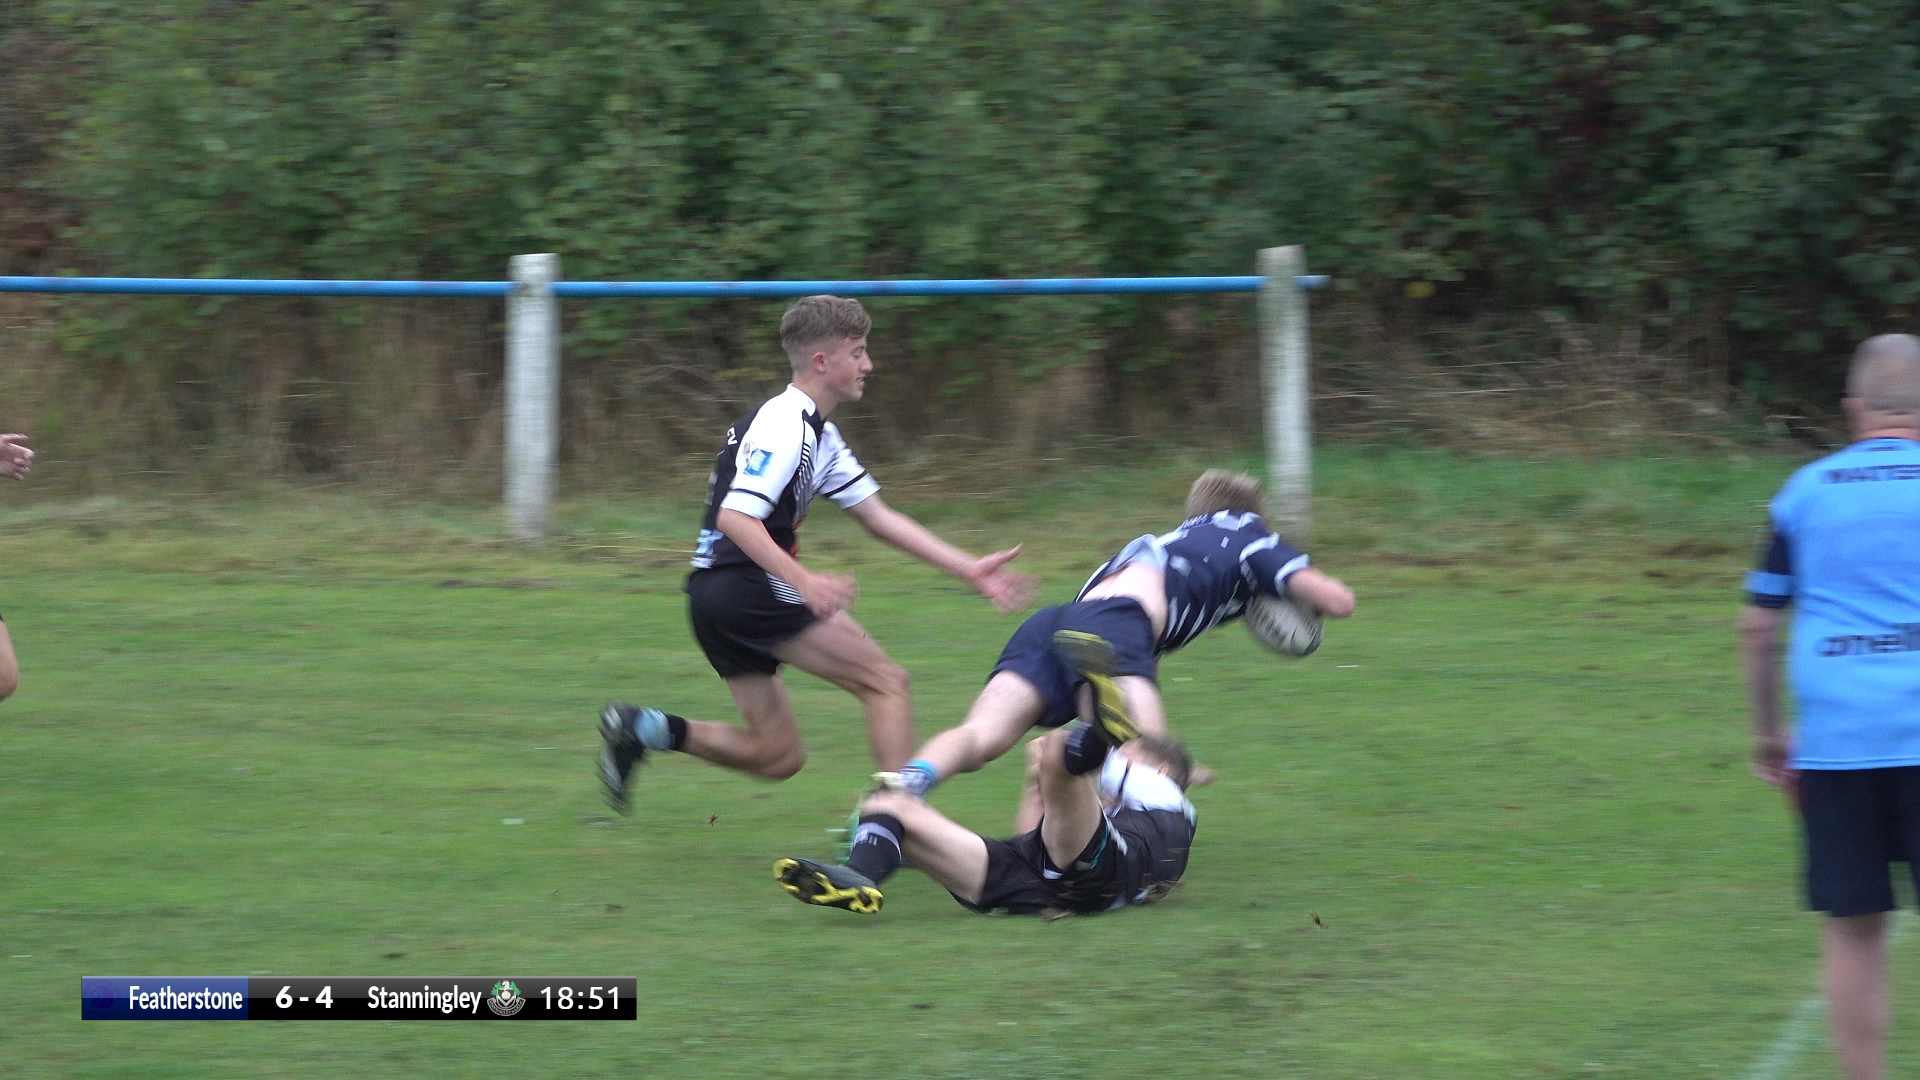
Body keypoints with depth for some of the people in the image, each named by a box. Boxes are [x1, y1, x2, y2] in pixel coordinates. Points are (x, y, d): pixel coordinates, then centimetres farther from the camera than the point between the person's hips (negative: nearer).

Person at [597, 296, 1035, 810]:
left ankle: (644, 728, 6)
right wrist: (804, 580, -34)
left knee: (779, 755, 10)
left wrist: (970, 570, 15)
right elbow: (735, 517, -23)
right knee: (886, 681, -5)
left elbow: (878, 517, 20)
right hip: (746, 586, -10)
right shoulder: (785, 425, -13)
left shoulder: (818, 435, 20)